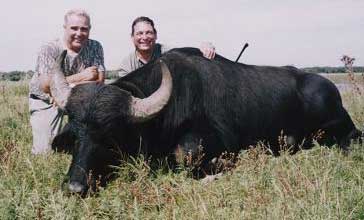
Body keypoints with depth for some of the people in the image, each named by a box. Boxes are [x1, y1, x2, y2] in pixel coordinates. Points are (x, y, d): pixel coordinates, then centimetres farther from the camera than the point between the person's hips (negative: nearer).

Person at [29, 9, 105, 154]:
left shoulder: (94, 47, -10)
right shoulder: (49, 50, -17)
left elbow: (99, 80, -17)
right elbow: (46, 86, -26)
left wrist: (72, 85, -29)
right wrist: (80, 77, -27)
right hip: (45, 101, -3)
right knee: (44, 151, -14)